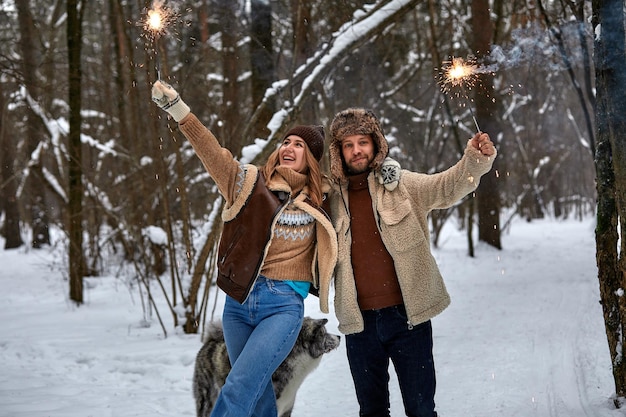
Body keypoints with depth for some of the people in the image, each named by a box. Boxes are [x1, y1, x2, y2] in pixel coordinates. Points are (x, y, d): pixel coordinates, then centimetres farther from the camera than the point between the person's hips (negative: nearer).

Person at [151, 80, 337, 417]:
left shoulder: (317, 202, 4)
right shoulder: (250, 183, 3)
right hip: (238, 303, 3)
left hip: (283, 307, -3)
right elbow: (212, 152, -10)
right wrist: (177, 108, -23)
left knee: (239, 389, -17)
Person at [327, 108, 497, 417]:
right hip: (359, 322, 3)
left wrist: (476, 159, -33)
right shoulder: (333, 197, 5)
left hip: (407, 315, -2)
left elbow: (448, 186, -17)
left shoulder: (402, 185, -2)